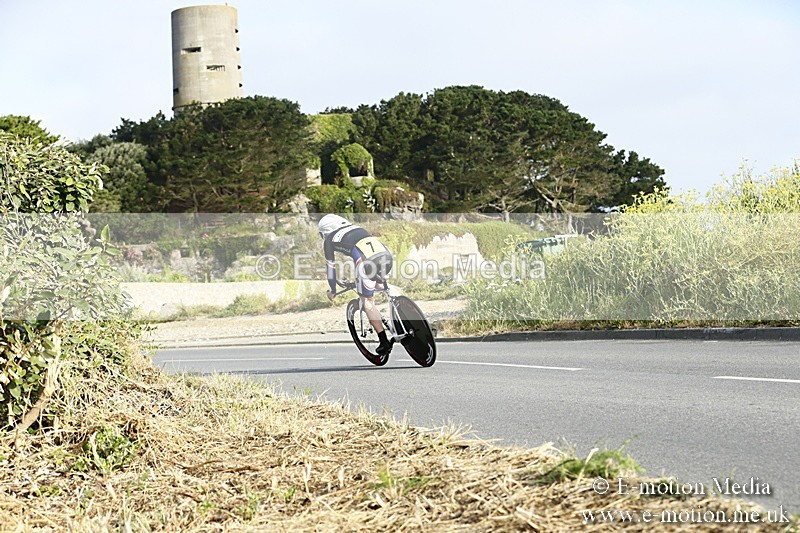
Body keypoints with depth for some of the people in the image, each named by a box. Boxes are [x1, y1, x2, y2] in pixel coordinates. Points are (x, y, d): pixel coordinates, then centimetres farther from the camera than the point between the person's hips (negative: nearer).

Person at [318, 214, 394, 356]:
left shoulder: (329, 239, 23)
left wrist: (332, 291, 41)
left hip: (367, 260, -5)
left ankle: (384, 343, 3)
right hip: (386, 253, 5)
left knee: (367, 301, 8)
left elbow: (330, 267, 27)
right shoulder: (356, 228, 38)